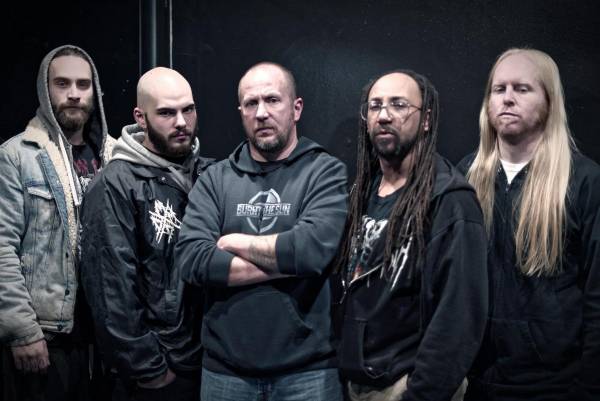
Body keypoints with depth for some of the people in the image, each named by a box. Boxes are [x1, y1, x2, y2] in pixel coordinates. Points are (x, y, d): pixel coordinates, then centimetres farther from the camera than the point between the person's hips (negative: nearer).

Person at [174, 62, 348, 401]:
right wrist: (285, 264, -15)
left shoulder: (326, 172, -5)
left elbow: (313, 249, -21)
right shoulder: (215, 179, 4)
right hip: (224, 368, 3)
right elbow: (193, 260, -10)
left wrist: (235, 242, -8)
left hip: (307, 370, -2)